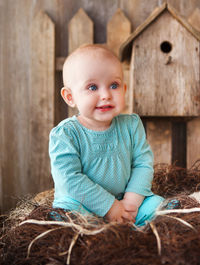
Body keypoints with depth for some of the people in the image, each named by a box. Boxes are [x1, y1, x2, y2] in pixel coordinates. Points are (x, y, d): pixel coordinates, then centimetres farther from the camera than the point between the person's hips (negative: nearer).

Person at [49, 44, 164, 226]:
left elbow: (143, 163, -1)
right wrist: (109, 206, -20)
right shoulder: (64, 134, -15)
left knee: (159, 205, -13)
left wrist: (131, 201, -15)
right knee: (70, 208, -33)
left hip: (124, 200, 4)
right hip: (82, 204, -3)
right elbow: (70, 179, -20)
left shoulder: (131, 125, -1)